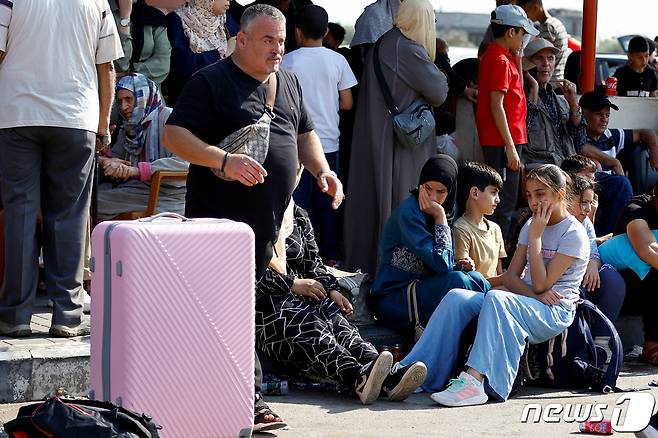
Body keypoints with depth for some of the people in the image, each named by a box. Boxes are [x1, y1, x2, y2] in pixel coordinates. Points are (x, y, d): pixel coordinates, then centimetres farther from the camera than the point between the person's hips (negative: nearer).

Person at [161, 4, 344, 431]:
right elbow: (174, 135, -12)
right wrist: (224, 160, -25)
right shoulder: (210, 82, -6)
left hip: (269, 218, 7)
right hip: (221, 215, -7)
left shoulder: (288, 83, 17)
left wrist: (322, 171, 8)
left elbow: (304, 134, 27)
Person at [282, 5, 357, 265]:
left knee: (300, 201, 3)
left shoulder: (288, 62, -7)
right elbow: (347, 103, 2)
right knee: (328, 200, 11)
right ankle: (330, 256, 16)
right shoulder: (337, 60, -1)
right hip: (329, 141, 2)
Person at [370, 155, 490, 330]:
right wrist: (440, 218, -19)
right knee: (457, 281, -27)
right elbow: (440, 263, -22)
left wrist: (458, 266, -4)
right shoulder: (409, 212, -17)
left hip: (420, 287, 8)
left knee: (475, 277, -12)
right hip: (391, 299, -8)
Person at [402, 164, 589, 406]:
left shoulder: (573, 233, -4)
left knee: (497, 298, -37)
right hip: (525, 302, 7)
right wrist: (536, 294, -12)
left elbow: (541, 284, -14)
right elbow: (510, 276, 8)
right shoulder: (531, 225, 18)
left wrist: (535, 237, -10)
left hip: (555, 312, -7)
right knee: (457, 297, -18)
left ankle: (474, 380, -50)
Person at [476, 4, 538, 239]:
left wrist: (517, 59, 15)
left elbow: (516, 93, 23)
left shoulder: (493, 56, 15)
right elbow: (496, 106, -20)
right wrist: (511, 148, -20)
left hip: (496, 142, 10)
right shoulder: (501, 60, -14)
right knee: (505, 205, -6)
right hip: (502, 143, -10)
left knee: (504, 203, 15)